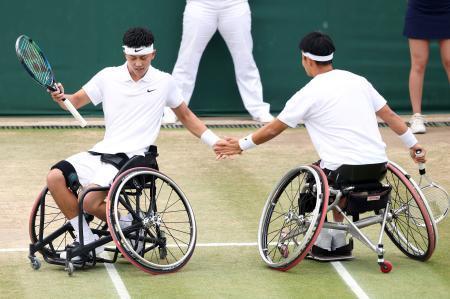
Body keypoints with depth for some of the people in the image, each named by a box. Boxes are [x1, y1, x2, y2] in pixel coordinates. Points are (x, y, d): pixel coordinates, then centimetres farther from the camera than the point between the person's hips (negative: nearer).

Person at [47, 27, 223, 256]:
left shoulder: (164, 82, 5)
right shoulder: (108, 76, 8)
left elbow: (185, 116, 17)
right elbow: (76, 101, 11)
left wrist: (215, 142, 10)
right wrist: (61, 97, -13)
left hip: (131, 157, -4)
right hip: (102, 151, 4)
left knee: (91, 202, -25)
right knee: (55, 177, -18)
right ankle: (87, 241, -9)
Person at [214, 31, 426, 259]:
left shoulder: (308, 95, -3)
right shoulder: (357, 80, 11)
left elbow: (272, 130, 6)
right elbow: (390, 116, 14)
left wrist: (241, 145, 20)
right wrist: (413, 144, 26)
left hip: (345, 170, -6)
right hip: (378, 166, 6)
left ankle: (323, 241, 18)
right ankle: (339, 242, 29)